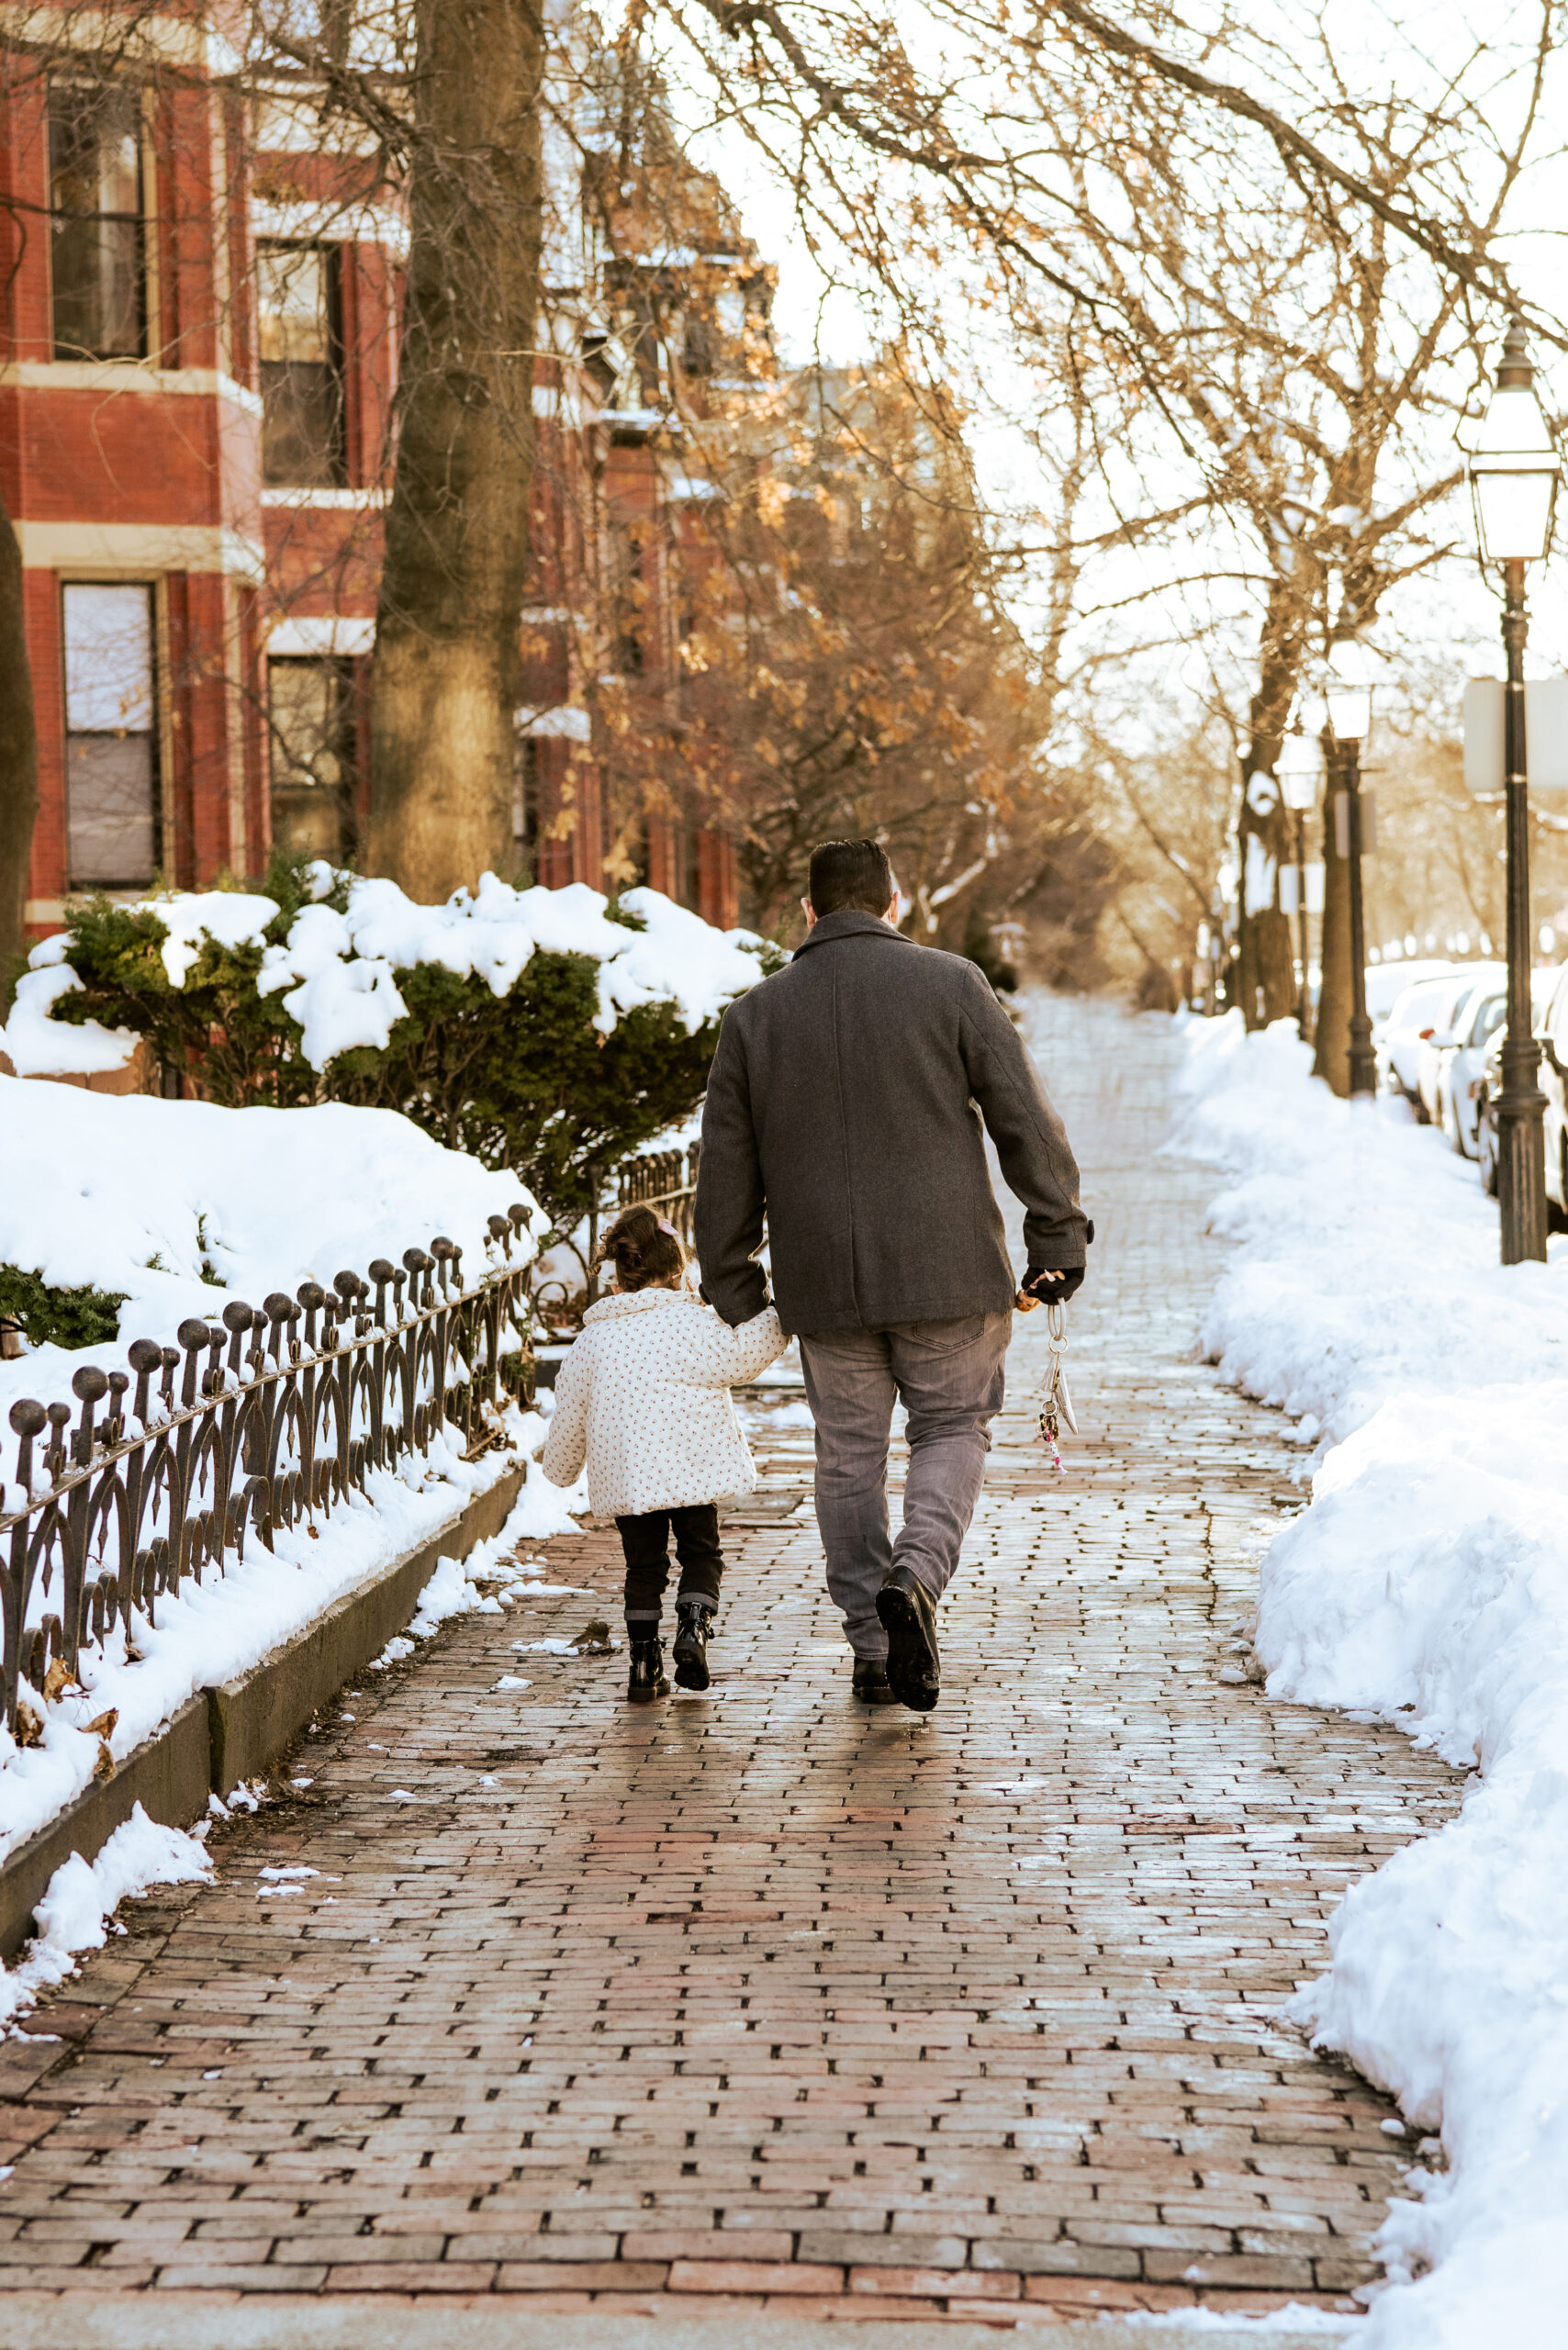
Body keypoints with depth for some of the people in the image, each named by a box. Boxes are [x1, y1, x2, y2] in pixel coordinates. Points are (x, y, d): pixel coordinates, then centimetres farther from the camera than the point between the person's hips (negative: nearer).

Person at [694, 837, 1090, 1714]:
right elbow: (1027, 1120, -4)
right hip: (947, 1274, -2)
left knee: (850, 1456, 11)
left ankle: (874, 1649, 13)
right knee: (954, 1428, 10)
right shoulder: (951, 984, -1)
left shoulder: (756, 1015, 6)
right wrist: (1059, 1238, 3)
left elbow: (726, 1171, 9)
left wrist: (734, 1291, 16)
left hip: (824, 1283, 2)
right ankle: (916, 1578, -15)